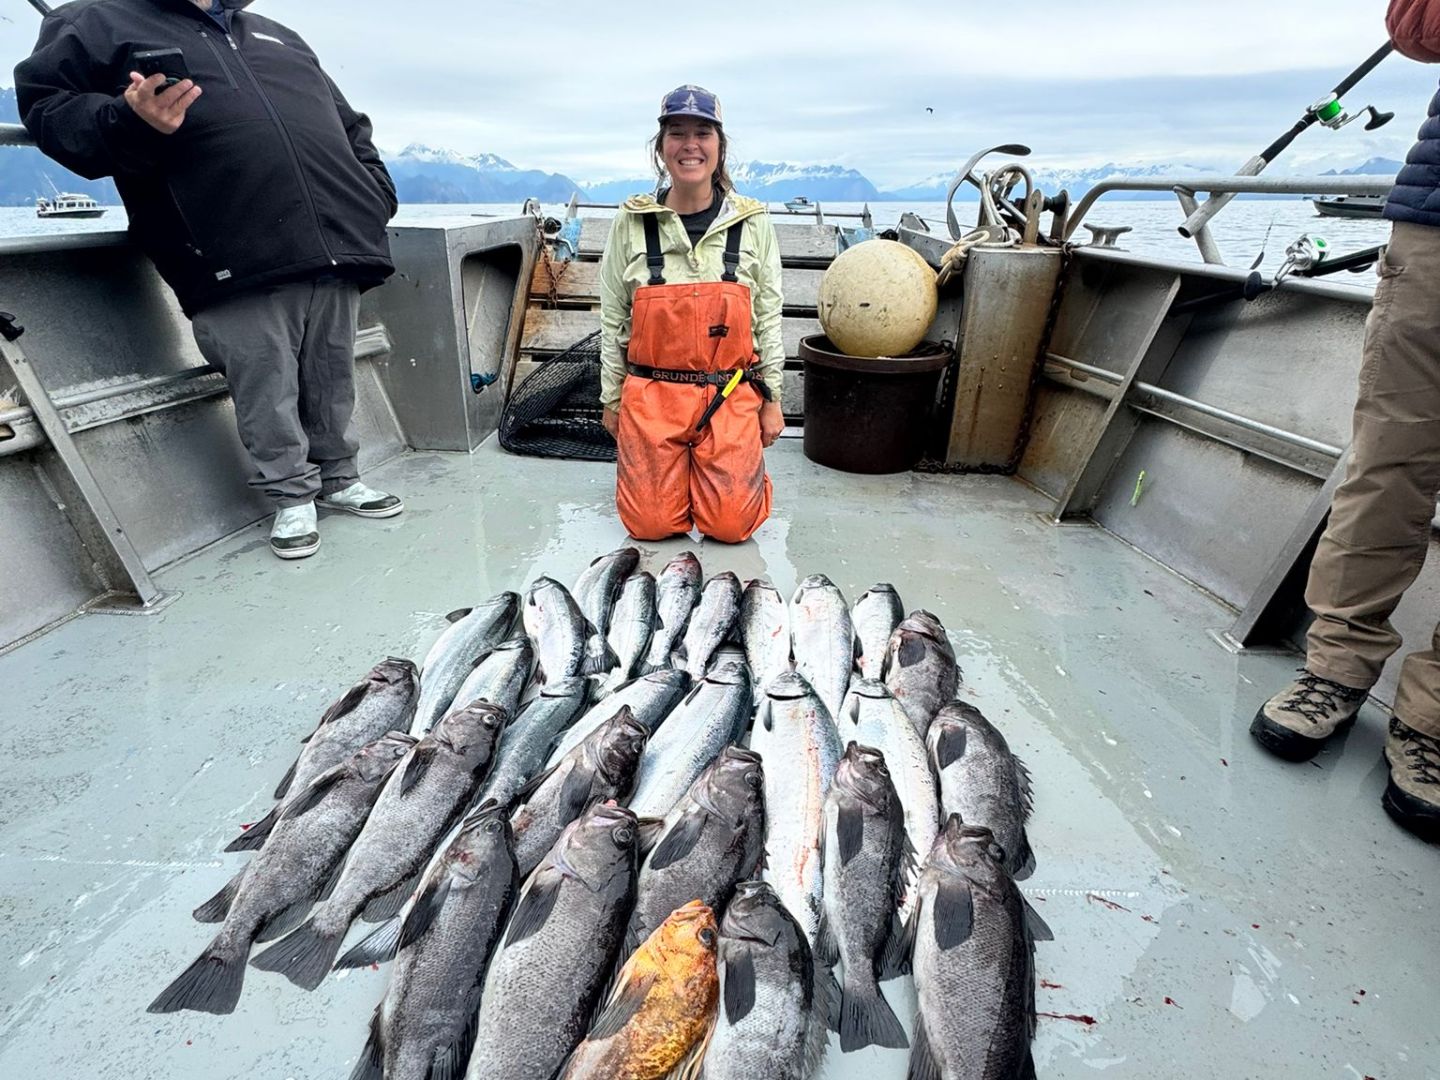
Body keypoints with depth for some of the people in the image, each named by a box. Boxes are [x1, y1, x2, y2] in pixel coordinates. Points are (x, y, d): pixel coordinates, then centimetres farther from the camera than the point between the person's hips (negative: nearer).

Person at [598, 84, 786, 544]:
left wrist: (771, 397, 3)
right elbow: (613, 317, 6)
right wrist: (611, 398, 7)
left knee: (731, 526, -2)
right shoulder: (632, 221, 0)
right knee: (651, 525, 1)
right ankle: (669, 470, 34)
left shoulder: (753, 222, 1)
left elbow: (768, 316, 5)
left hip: (730, 397, 0)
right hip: (651, 394, 1)